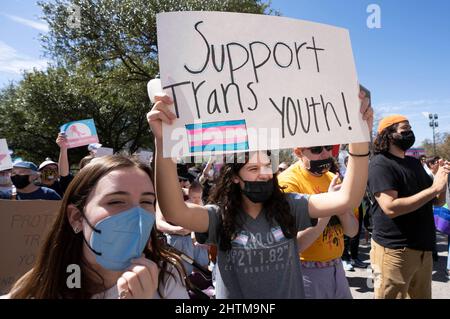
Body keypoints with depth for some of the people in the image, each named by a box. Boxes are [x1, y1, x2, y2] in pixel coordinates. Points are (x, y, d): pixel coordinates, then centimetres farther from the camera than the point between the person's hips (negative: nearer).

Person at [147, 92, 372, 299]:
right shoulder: (220, 216, -17)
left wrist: (359, 138, -35)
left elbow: (346, 199, -22)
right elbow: (175, 212, -36)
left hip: (291, 294, 2)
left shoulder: (288, 206, -11)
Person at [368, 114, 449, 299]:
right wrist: (434, 188, -21)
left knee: (422, 295, 20)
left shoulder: (415, 163, 12)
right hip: (394, 250, -8)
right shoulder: (380, 164, -13)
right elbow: (390, 208, -25)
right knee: (393, 294, 4)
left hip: (423, 248, 8)